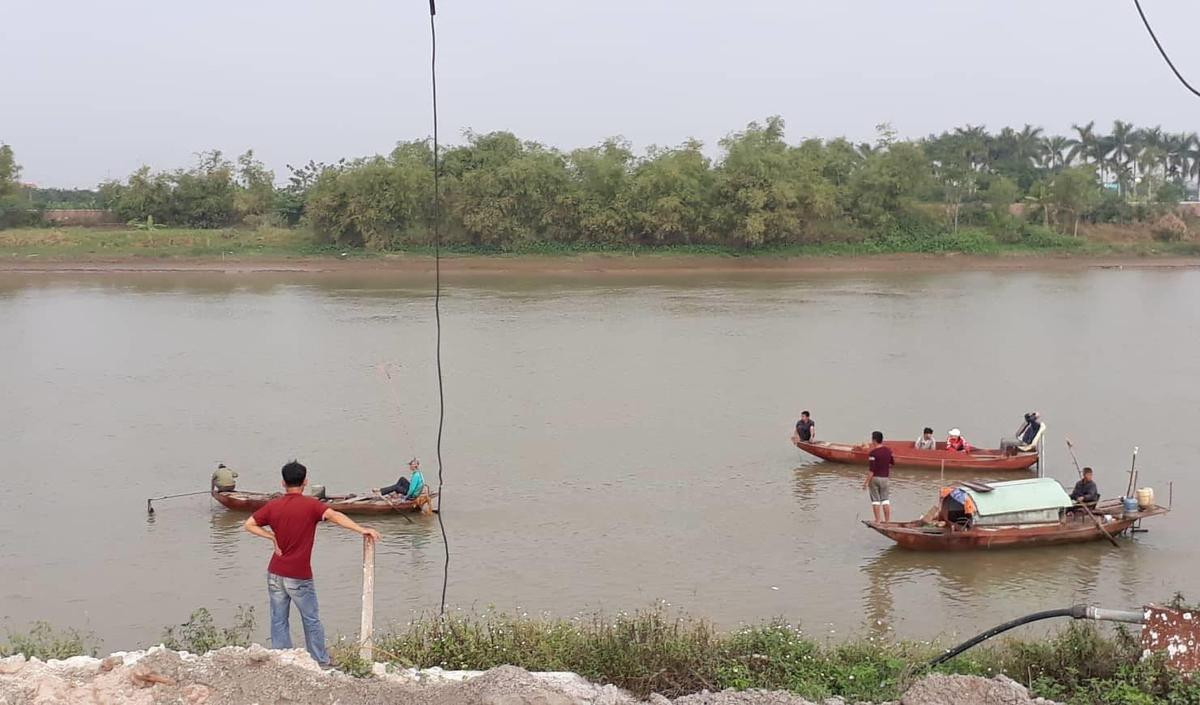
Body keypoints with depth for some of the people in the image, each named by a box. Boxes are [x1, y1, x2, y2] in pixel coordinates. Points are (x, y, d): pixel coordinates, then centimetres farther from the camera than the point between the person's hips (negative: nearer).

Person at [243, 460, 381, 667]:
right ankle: (321, 662, 18)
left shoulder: (273, 506, 2)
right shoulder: (311, 505, -11)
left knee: (279, 620, 10)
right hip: (299, 577, -3)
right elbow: (334, 516, -27)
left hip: (275, 574, 3)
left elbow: (249, 524, 7)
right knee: (311, 621, 10)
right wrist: (361, 530, -35)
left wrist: (272, 537, 3)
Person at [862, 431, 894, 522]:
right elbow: (893, 463, 14)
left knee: (875, 500, 4)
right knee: (885, 499, 12)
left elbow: (871, 470, -20)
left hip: (874, 478, -5)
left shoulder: (873, 453, -18)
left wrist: (866, 482, -15)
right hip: (884, 477, 5)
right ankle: (887, 520, 11)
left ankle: (878, 521, 5)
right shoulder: (888, 450, 0)